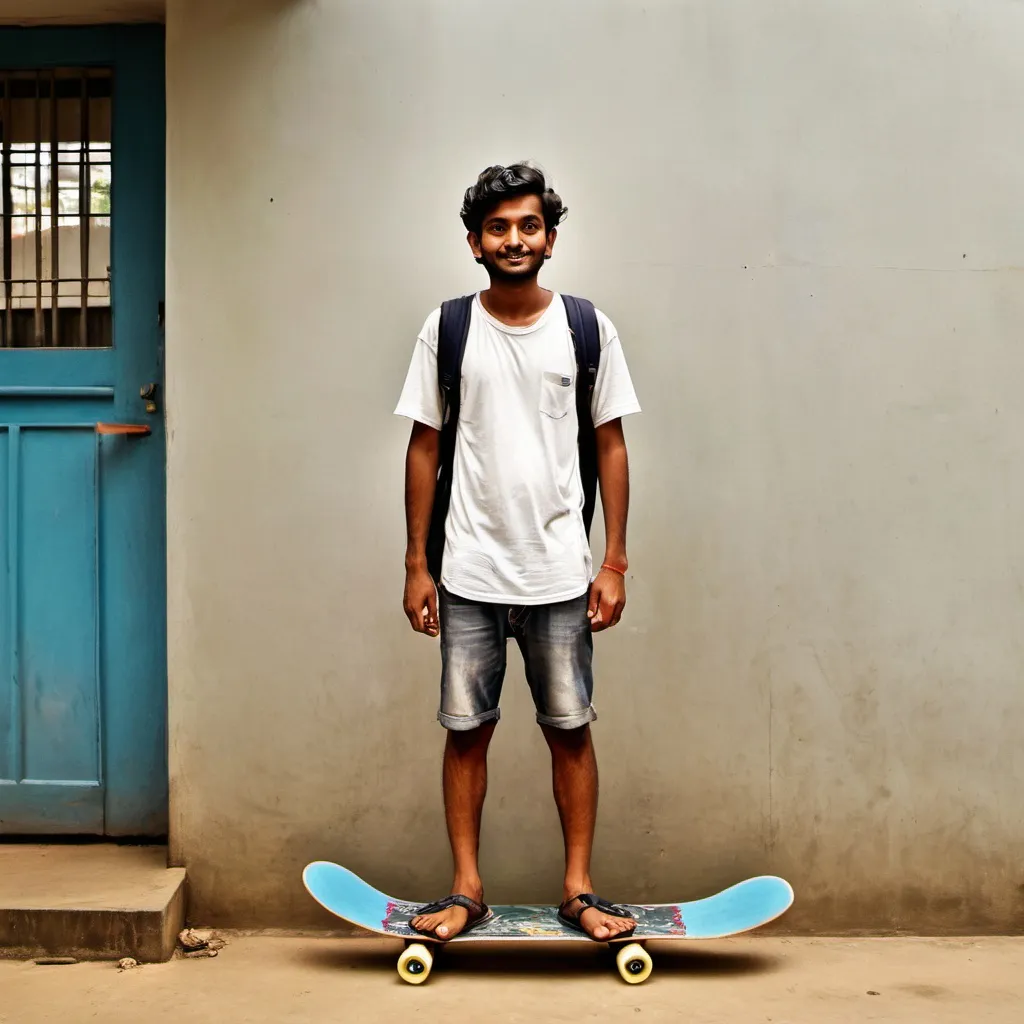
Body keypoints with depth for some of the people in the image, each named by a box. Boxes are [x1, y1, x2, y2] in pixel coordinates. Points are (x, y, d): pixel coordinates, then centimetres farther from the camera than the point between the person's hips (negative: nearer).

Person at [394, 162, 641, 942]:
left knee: (571, 728, 6)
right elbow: (425, 448, 5)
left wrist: (615, 563, -1)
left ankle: (580, 890, 18)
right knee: (467, 729, 7)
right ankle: (467, 889, 19)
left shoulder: (588, 330, 2)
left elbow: (611, 446, 4)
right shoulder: (446, 330, 2)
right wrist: (417, 565, 1)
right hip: (469, 574, 1)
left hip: (561, 573, 0)